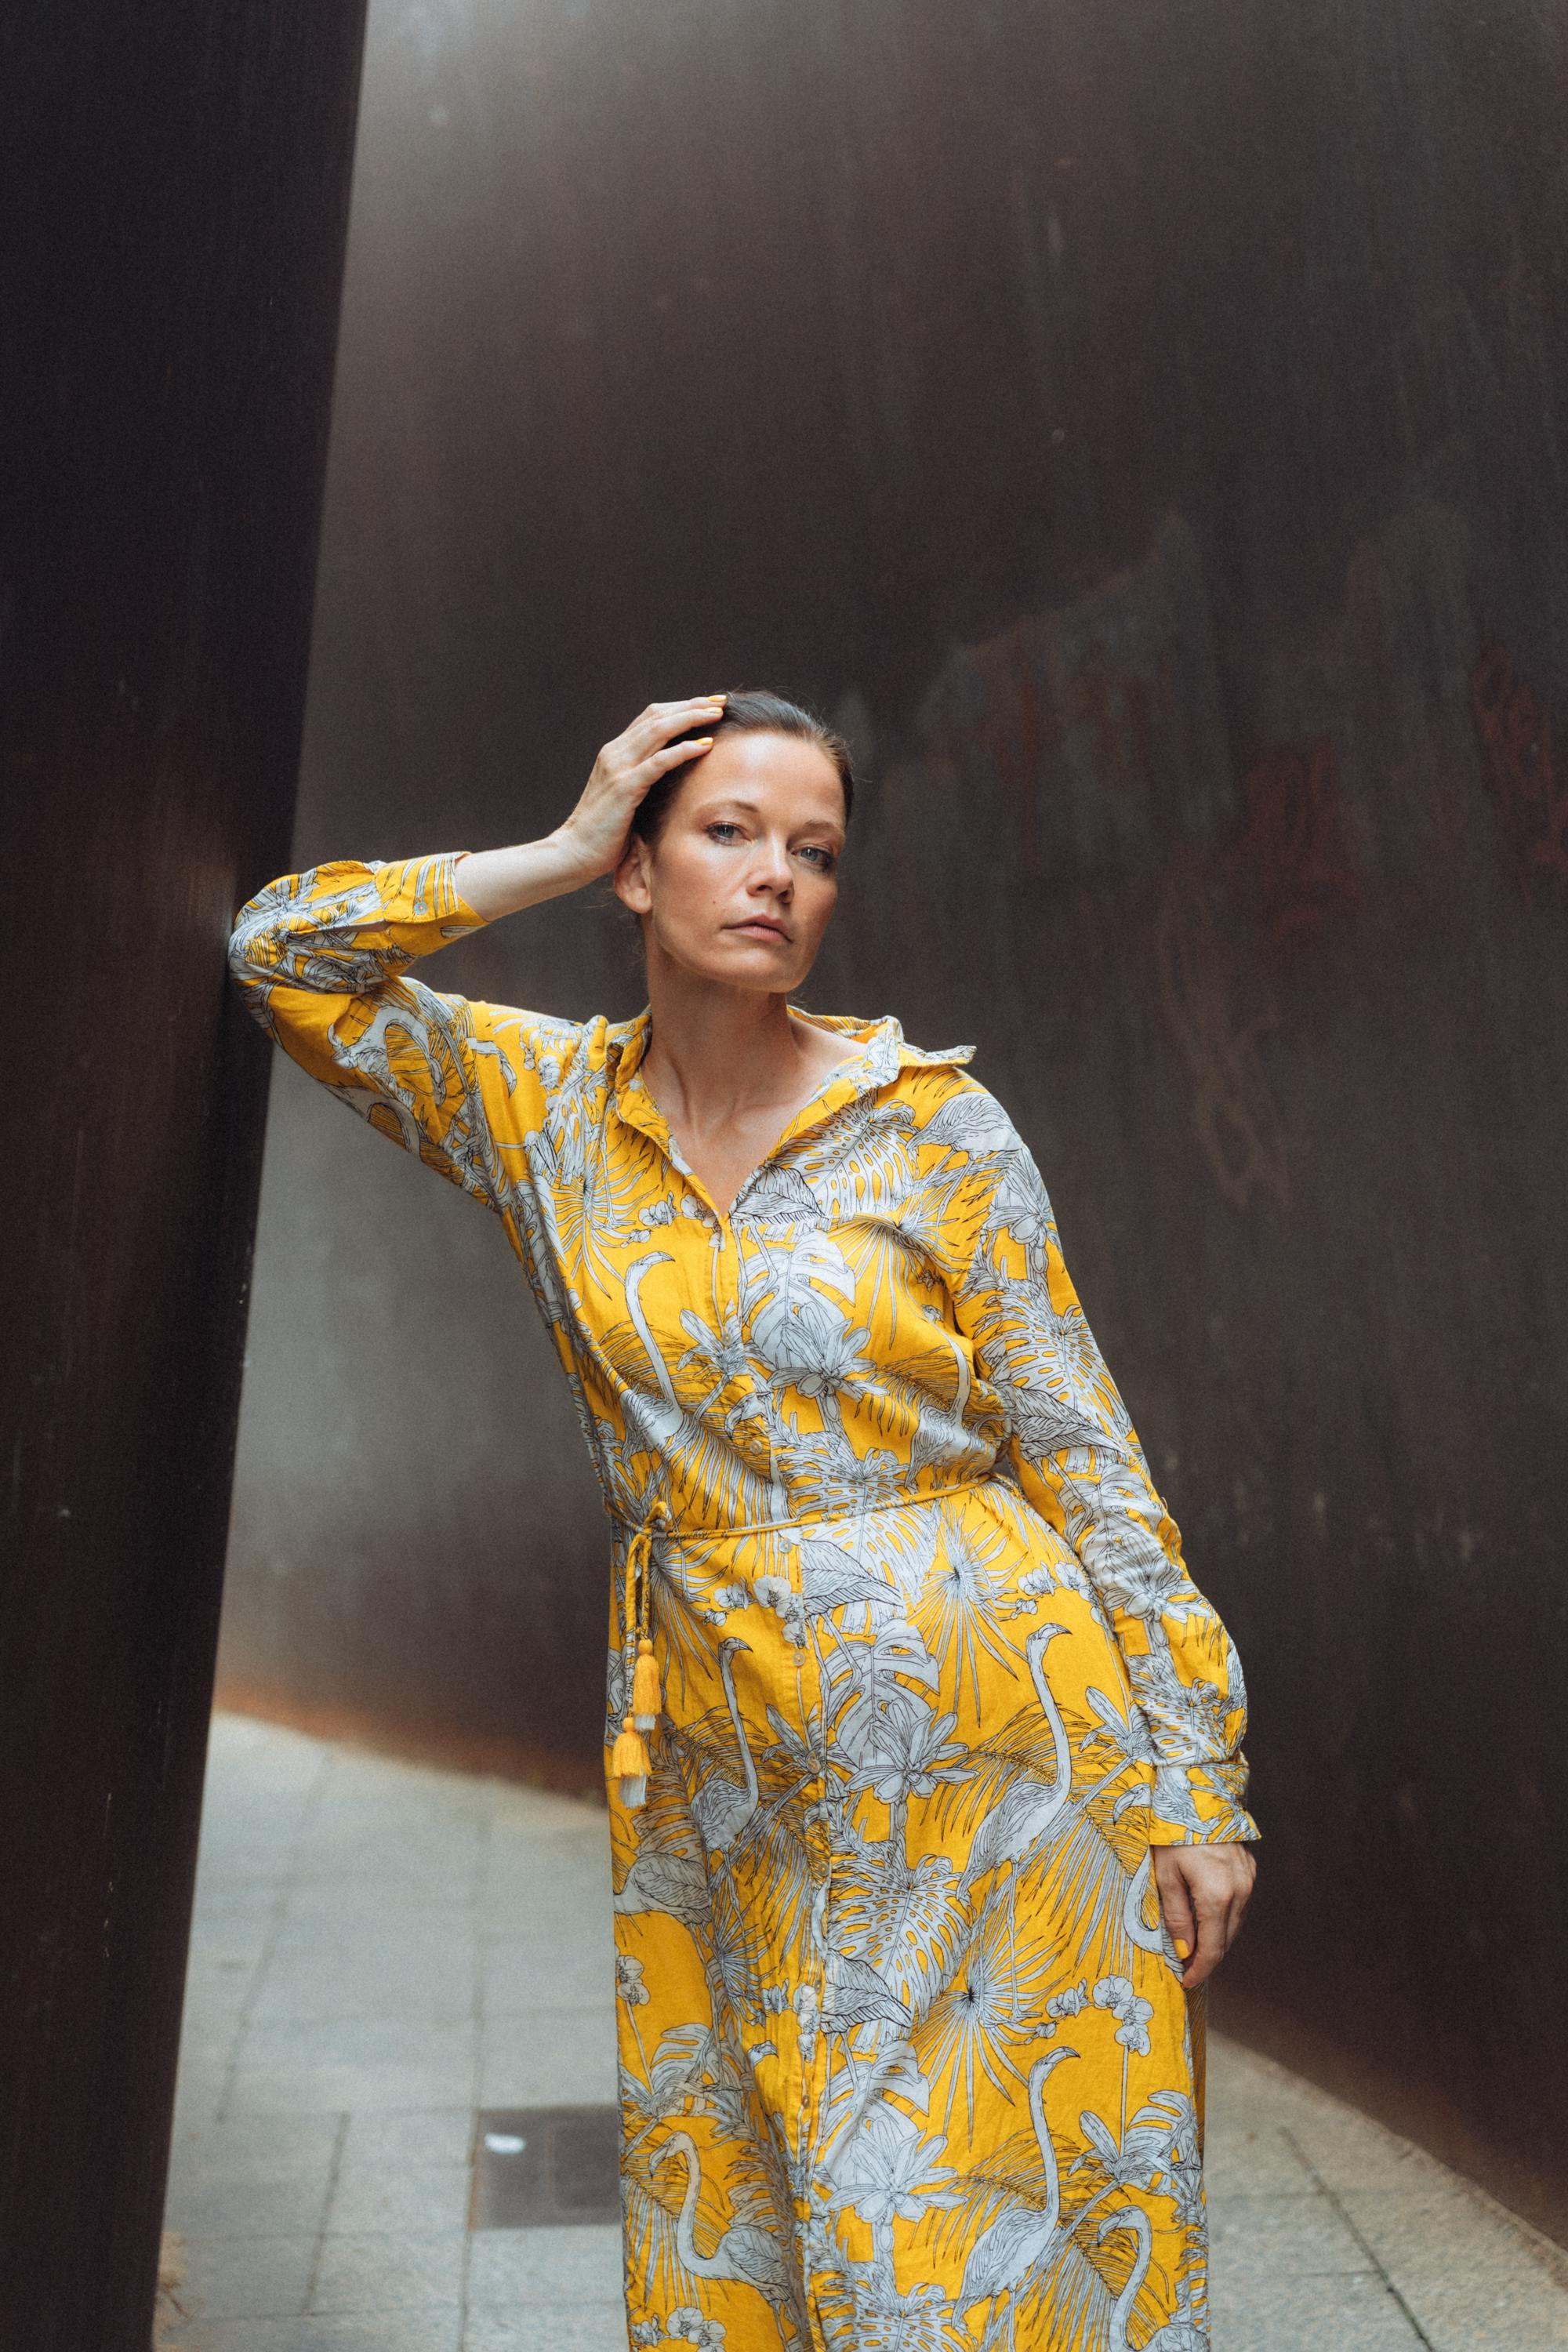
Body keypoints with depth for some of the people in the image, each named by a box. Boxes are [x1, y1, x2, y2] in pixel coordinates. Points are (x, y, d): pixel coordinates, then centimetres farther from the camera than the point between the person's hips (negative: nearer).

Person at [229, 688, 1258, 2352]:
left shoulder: (933, 1122, -5)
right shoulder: (545, 1106, 3)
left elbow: (1080, 1448, -3)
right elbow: (282, 954, 0)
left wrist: (1194, 1783, -5)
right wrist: (561, 851, -4)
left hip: (976, 1726, -2)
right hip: (718, 1769, 3)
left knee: (1004, 2214, 8)